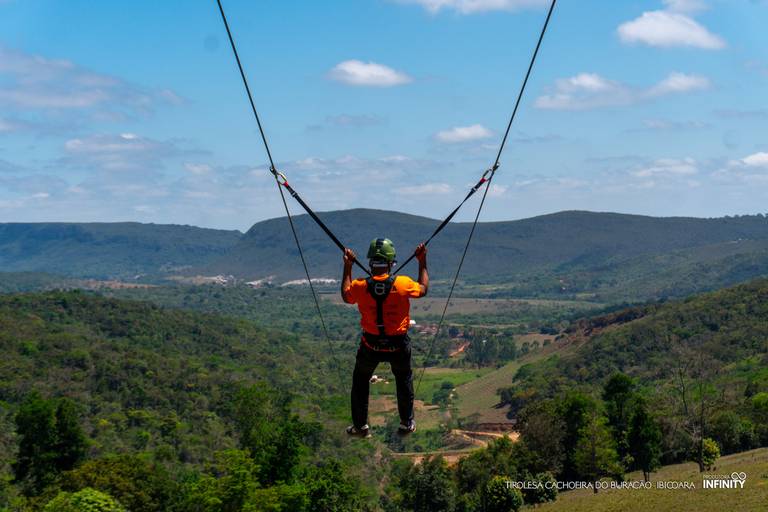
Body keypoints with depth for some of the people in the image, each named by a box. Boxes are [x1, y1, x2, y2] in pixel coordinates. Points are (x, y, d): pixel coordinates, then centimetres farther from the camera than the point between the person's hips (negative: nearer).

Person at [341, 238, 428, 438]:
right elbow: (423, 289, 1)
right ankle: (407, 423, 34)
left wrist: (347, 267, 11)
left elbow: (346, 296, 5)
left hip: (370, 345, 0)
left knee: (360, 381, 23)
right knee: (404, 380, 25)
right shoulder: (403, 284, -22)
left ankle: (360, 425, 29)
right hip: (398, 345, 0)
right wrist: (422, 263, 10)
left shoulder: (360, 286, -20)